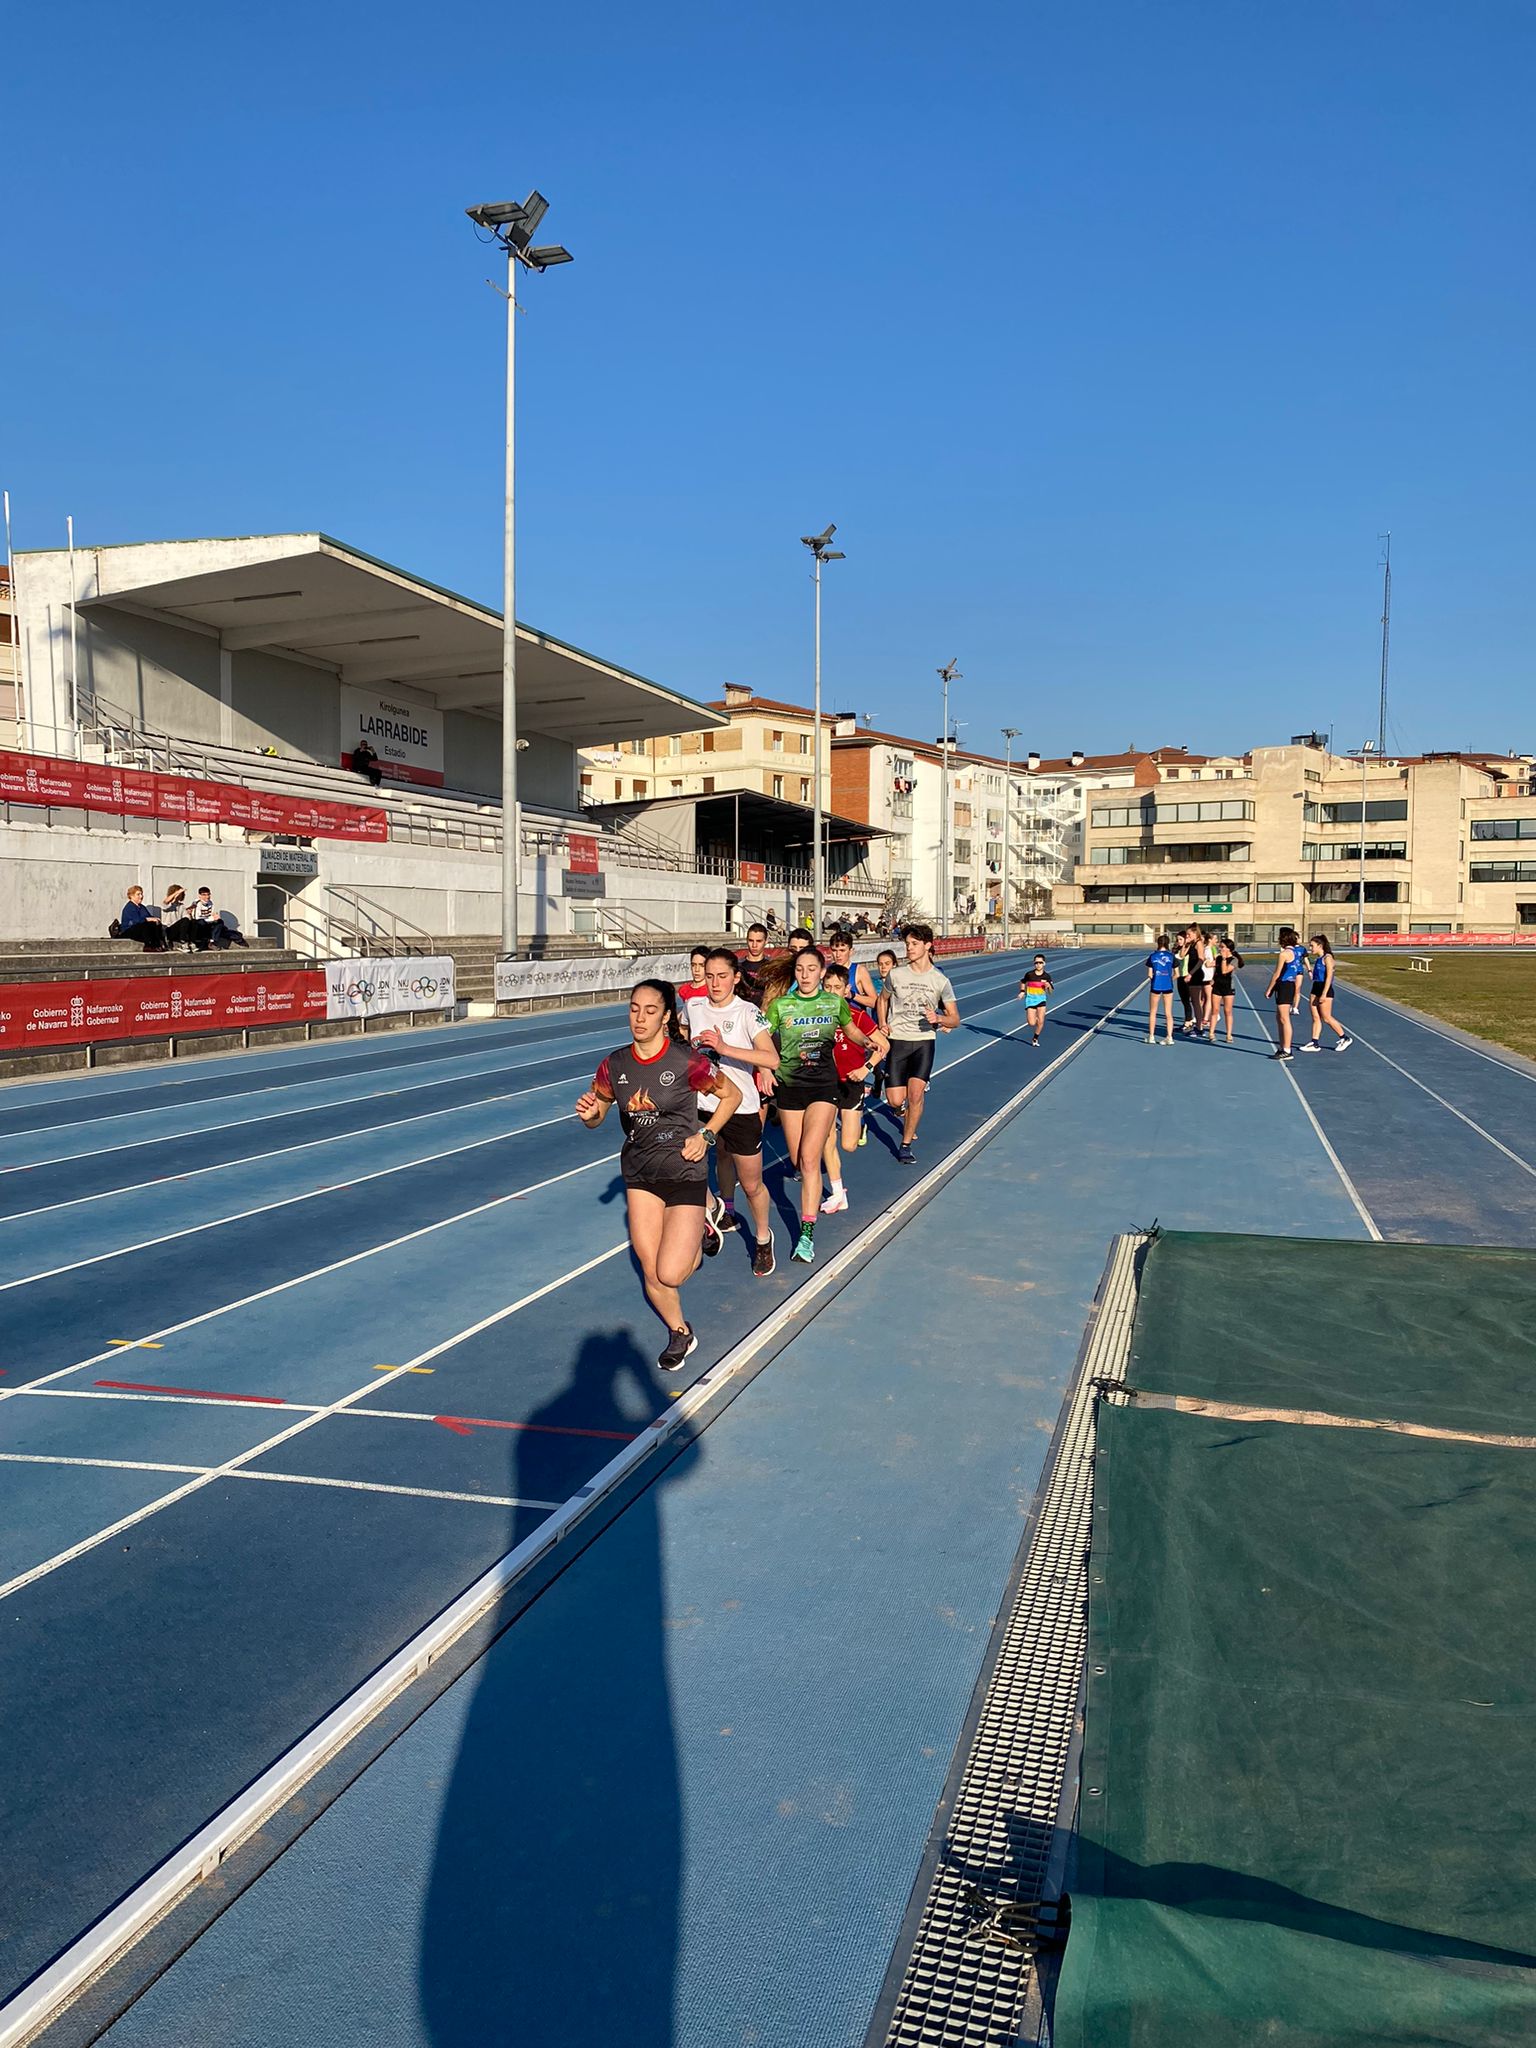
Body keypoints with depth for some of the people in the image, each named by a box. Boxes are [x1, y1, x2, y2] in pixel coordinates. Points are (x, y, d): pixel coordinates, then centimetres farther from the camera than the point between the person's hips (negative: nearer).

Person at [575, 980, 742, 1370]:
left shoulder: (687, 1061, -15)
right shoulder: (615, 1064, -4)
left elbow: (732, 1095, -1)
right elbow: (595, 1117, 8)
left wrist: (705, 1136, -10)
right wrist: (588, 1113, -15)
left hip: (684, 1170, -4)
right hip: (639, 1172, 4)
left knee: (670, 1274, -13)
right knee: (651, 1272, 4)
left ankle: (701, 1235, 21)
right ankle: (680, 1334, 33)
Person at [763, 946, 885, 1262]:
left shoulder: (835, 1003, 2)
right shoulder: (780, 1005, -1)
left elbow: (851, 1030, 19)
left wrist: (868, 1039, -1)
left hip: (824, 1085, -2)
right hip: (789, 1085, 2)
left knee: (809, 1157, -16)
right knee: (798, 1161, 8)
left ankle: (807, 1236, -17)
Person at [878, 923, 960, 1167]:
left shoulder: (941, 981, -1)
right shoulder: (895, 975, 1)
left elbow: (955, 1019, 3)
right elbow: (883, 999, 21)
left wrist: (939, 1019, -18)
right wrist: (882, 1023, 4)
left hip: (924, 1041, -1)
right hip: (897, 1040, 1)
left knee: (915, 1093, -16)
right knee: (895, 1100, -5)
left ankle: (906, 1145, 1)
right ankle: (907, 1115, 34)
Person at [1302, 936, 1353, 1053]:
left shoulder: (1327, 958, -13)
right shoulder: (1318, 959, 12)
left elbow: (1329, 976, -18)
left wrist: (1324, 994, -22)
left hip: (1325, 990, -9)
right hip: (1316, 989, 9)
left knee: (1326, 1017, -2)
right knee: (1315, 1017, 6)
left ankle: (1345, 1038, 11)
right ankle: (1314, 1043, 7)